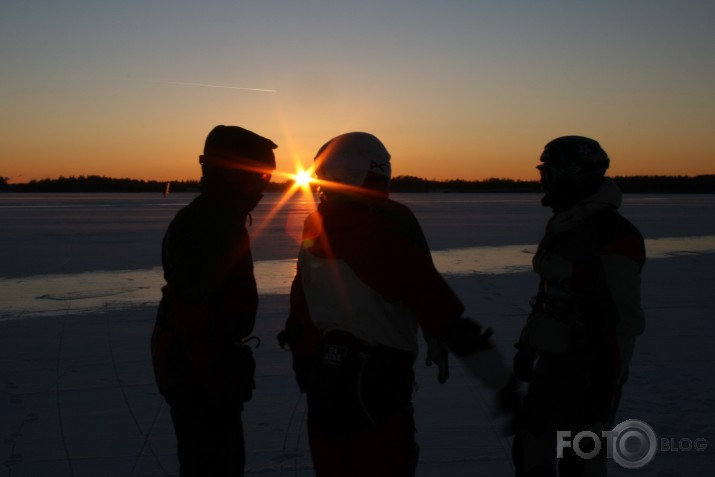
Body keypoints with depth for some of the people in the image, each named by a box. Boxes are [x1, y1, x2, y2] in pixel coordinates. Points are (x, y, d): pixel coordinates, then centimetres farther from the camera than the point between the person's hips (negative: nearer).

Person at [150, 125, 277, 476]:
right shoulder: (201, 226, -23)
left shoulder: (222, 220, 11)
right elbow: (191, 314, -28)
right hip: (196, 372, -10)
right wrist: (218, 383, -25)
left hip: (209, 362, 10)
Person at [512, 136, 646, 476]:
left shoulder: (613, 235, -21)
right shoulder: (562, 226, 7)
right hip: (555, 360, 9)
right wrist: (529, 346, 18)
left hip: (591, 367, -9)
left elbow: (624, 318, -20)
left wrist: (606, 387, -19)